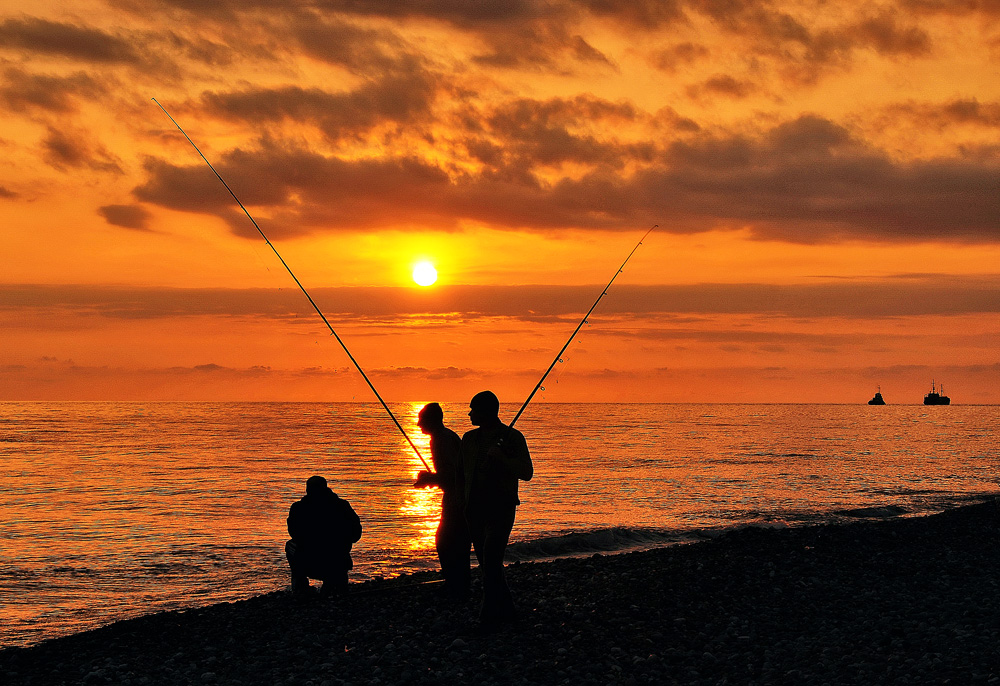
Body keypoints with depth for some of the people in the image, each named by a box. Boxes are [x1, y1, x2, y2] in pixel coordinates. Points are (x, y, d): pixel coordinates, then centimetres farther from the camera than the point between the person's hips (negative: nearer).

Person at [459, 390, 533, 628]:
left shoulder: (513, 438, -3)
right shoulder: (470, 439, 12)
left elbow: (526, 473, -7)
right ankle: (505, 609, 19)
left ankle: (490, 616, -14)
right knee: (487, 563, 8)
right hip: (475, 508, 6)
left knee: (491, 561, -15)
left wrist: (502, 457, -20)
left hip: (501, 508, -6)